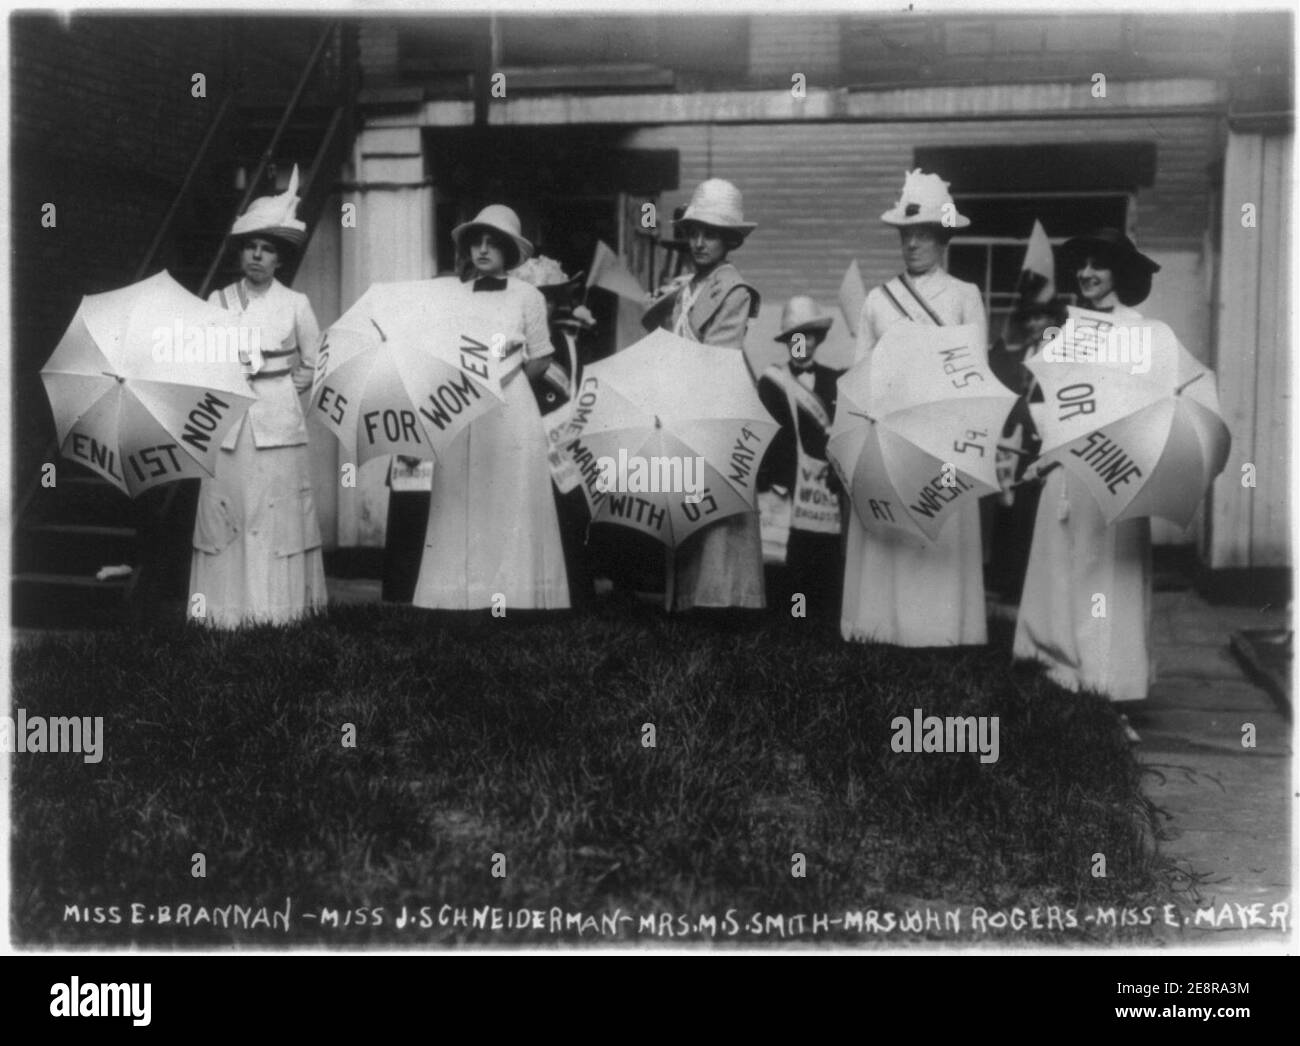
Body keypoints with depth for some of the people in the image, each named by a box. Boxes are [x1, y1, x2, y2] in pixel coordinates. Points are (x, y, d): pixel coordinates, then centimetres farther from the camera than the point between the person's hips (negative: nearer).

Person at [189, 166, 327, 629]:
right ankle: (229, 606, 7)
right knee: (225, 511, 0)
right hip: (227, 421, 1)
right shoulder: (218, 301, 8)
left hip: (278, 421, -1)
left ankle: (280, 604, 7)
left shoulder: (295, 304, 5)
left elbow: (313, 366, 12)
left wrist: (283, 384, 4)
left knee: (279, 512, -1)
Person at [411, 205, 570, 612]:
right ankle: (463, 592, 4)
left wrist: (510, 368, -6)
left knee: (511, 502, -3)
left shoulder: (527, 296, 4)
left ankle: (513, 592, 2)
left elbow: (539, 361, 7)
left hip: (511, 412, -2)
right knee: (461, 504, 0)